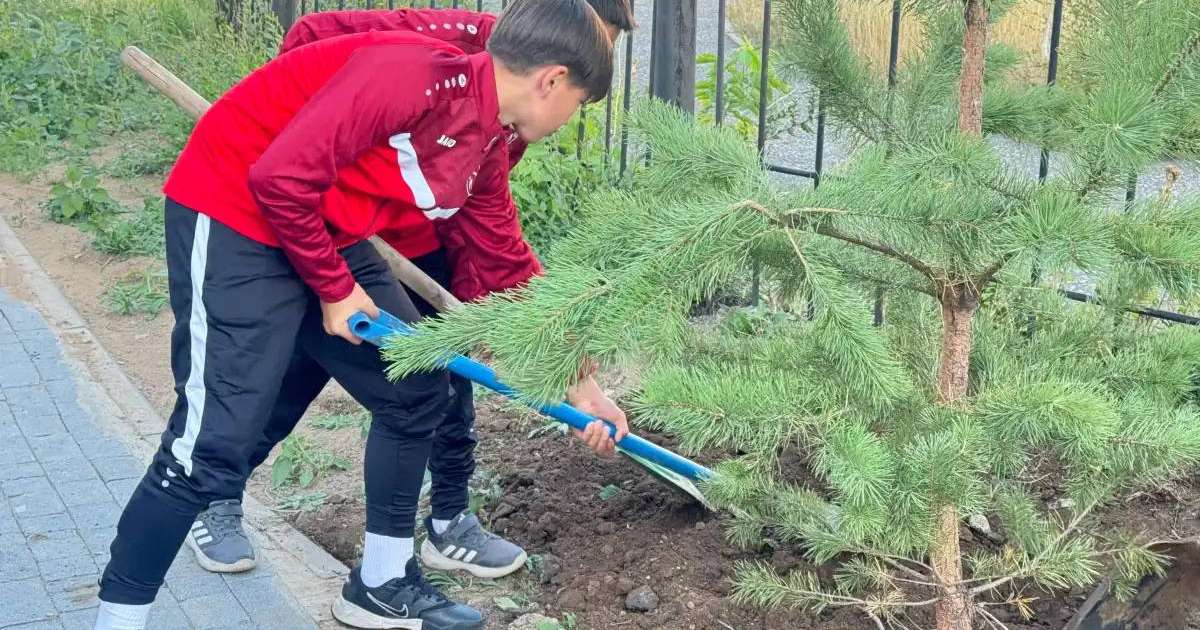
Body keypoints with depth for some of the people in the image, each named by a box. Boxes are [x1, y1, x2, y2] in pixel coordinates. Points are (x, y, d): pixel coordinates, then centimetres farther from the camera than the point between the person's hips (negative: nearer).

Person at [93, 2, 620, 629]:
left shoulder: (488, 140, 3)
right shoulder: (414, 74, -26)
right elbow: (281, 176, -28)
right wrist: (335, 289, -14)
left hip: (325, 238, 9)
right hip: (232, 220, -9)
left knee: (417, 391, 10)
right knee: (212, 446, -13)